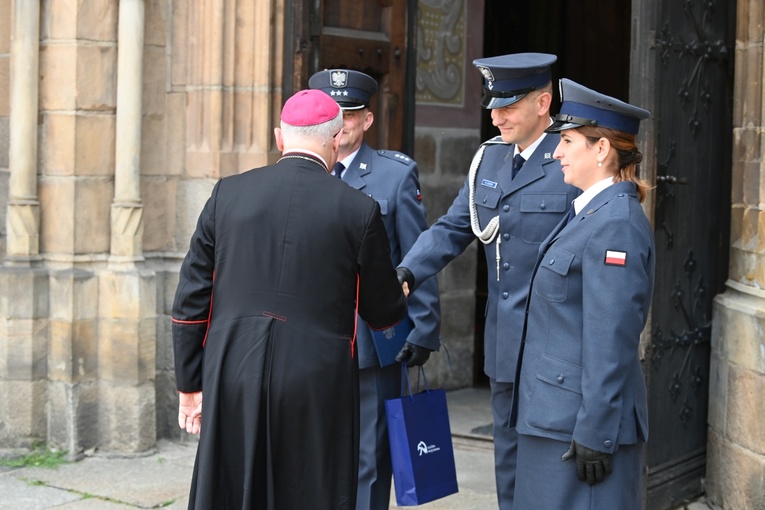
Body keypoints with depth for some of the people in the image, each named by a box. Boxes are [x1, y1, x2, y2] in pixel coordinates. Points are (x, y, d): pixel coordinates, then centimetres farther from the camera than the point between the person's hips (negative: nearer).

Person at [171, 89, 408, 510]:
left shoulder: (228, 194, 2)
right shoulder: (359, 210, -4)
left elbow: (190, 300, 4)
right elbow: (384, 313, 5)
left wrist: (190, 385, 11)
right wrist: (397, 299, 29)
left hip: (232, 381, 2)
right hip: (317, 384, -2)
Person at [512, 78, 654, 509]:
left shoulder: (615, 224, -18)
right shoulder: (593, 211, 13)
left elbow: (611, 341, -21)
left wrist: (594, 434, -22)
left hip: (582, 420, -10)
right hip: (557, 412, 10)